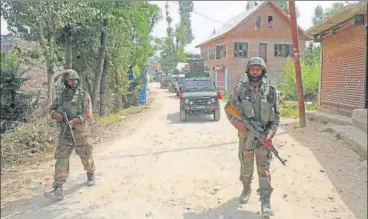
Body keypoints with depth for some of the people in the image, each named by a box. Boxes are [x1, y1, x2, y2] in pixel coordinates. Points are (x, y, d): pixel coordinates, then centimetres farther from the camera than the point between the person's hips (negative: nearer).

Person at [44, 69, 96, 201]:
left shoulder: (84, 96, -9)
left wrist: (73, 121, -28)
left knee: (85, 156, 13)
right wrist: (55, 114, -10)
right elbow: (52, 109, 14)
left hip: (80, 132, -3)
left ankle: (91, 175, 42)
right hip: (65, 133, 3)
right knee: (61, 159, -6)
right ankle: (58, 190, -7)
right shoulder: (60, 96, 4)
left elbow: (88, 115, -16)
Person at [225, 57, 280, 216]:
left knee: (264, 168, -3)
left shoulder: (270, 90, -1)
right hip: (245, 135, 1)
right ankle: (246, 189, 39)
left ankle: (265, 202, 2)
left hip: (263, 135, -1)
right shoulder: (240, 89, -2)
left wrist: (271, 131, -9)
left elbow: (276, 114, 4)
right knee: (246, 165, 15)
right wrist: (236, 122, -12)